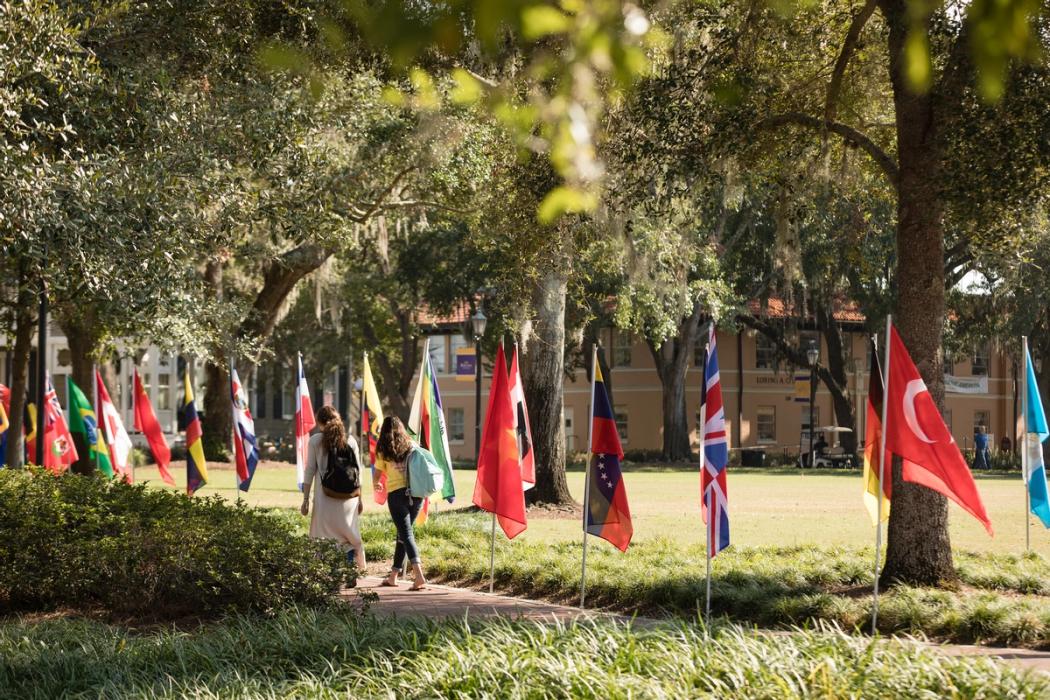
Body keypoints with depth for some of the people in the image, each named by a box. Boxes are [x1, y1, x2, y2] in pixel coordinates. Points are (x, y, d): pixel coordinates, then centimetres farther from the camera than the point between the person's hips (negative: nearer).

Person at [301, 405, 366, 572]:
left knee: (324, 539, 2)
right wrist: (359, 499, 16)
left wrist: (305, 500, 3)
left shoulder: (315, 440, -1)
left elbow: (309, 471, -1)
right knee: (350, 536, 10)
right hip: (348, 497, 2)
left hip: (325, 497, -2)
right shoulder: (350, 440, 6)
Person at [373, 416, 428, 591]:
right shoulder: (413, 446, 9)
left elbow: (376, 475, 9)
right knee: (404, 533, 14)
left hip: (397, 494, -4)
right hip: (417, 493, 4)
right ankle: (393, 576, 22)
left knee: (406, 534, -5)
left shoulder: (383, 451, 3)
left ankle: (419, 575, -22)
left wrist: (376, 484, 31)